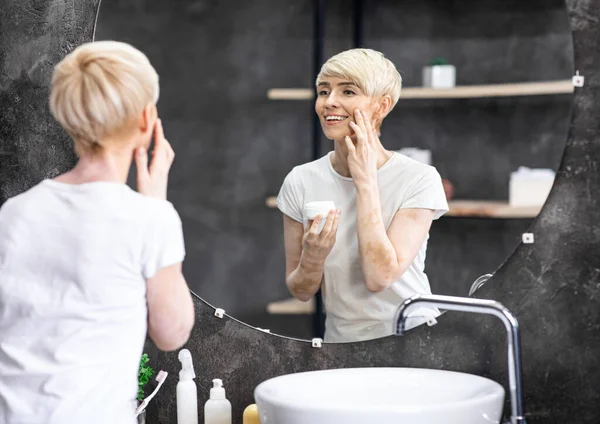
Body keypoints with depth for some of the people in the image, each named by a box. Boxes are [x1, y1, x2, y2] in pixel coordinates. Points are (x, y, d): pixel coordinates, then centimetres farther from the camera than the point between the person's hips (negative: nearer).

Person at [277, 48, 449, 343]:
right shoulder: (301, 182, 1)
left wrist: (366, 181, -14)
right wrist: (312, 258, -16)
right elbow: (301, 292, 5)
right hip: (341, 340, 2)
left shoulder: (419, 180, -9)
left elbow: (379, 277, -19)